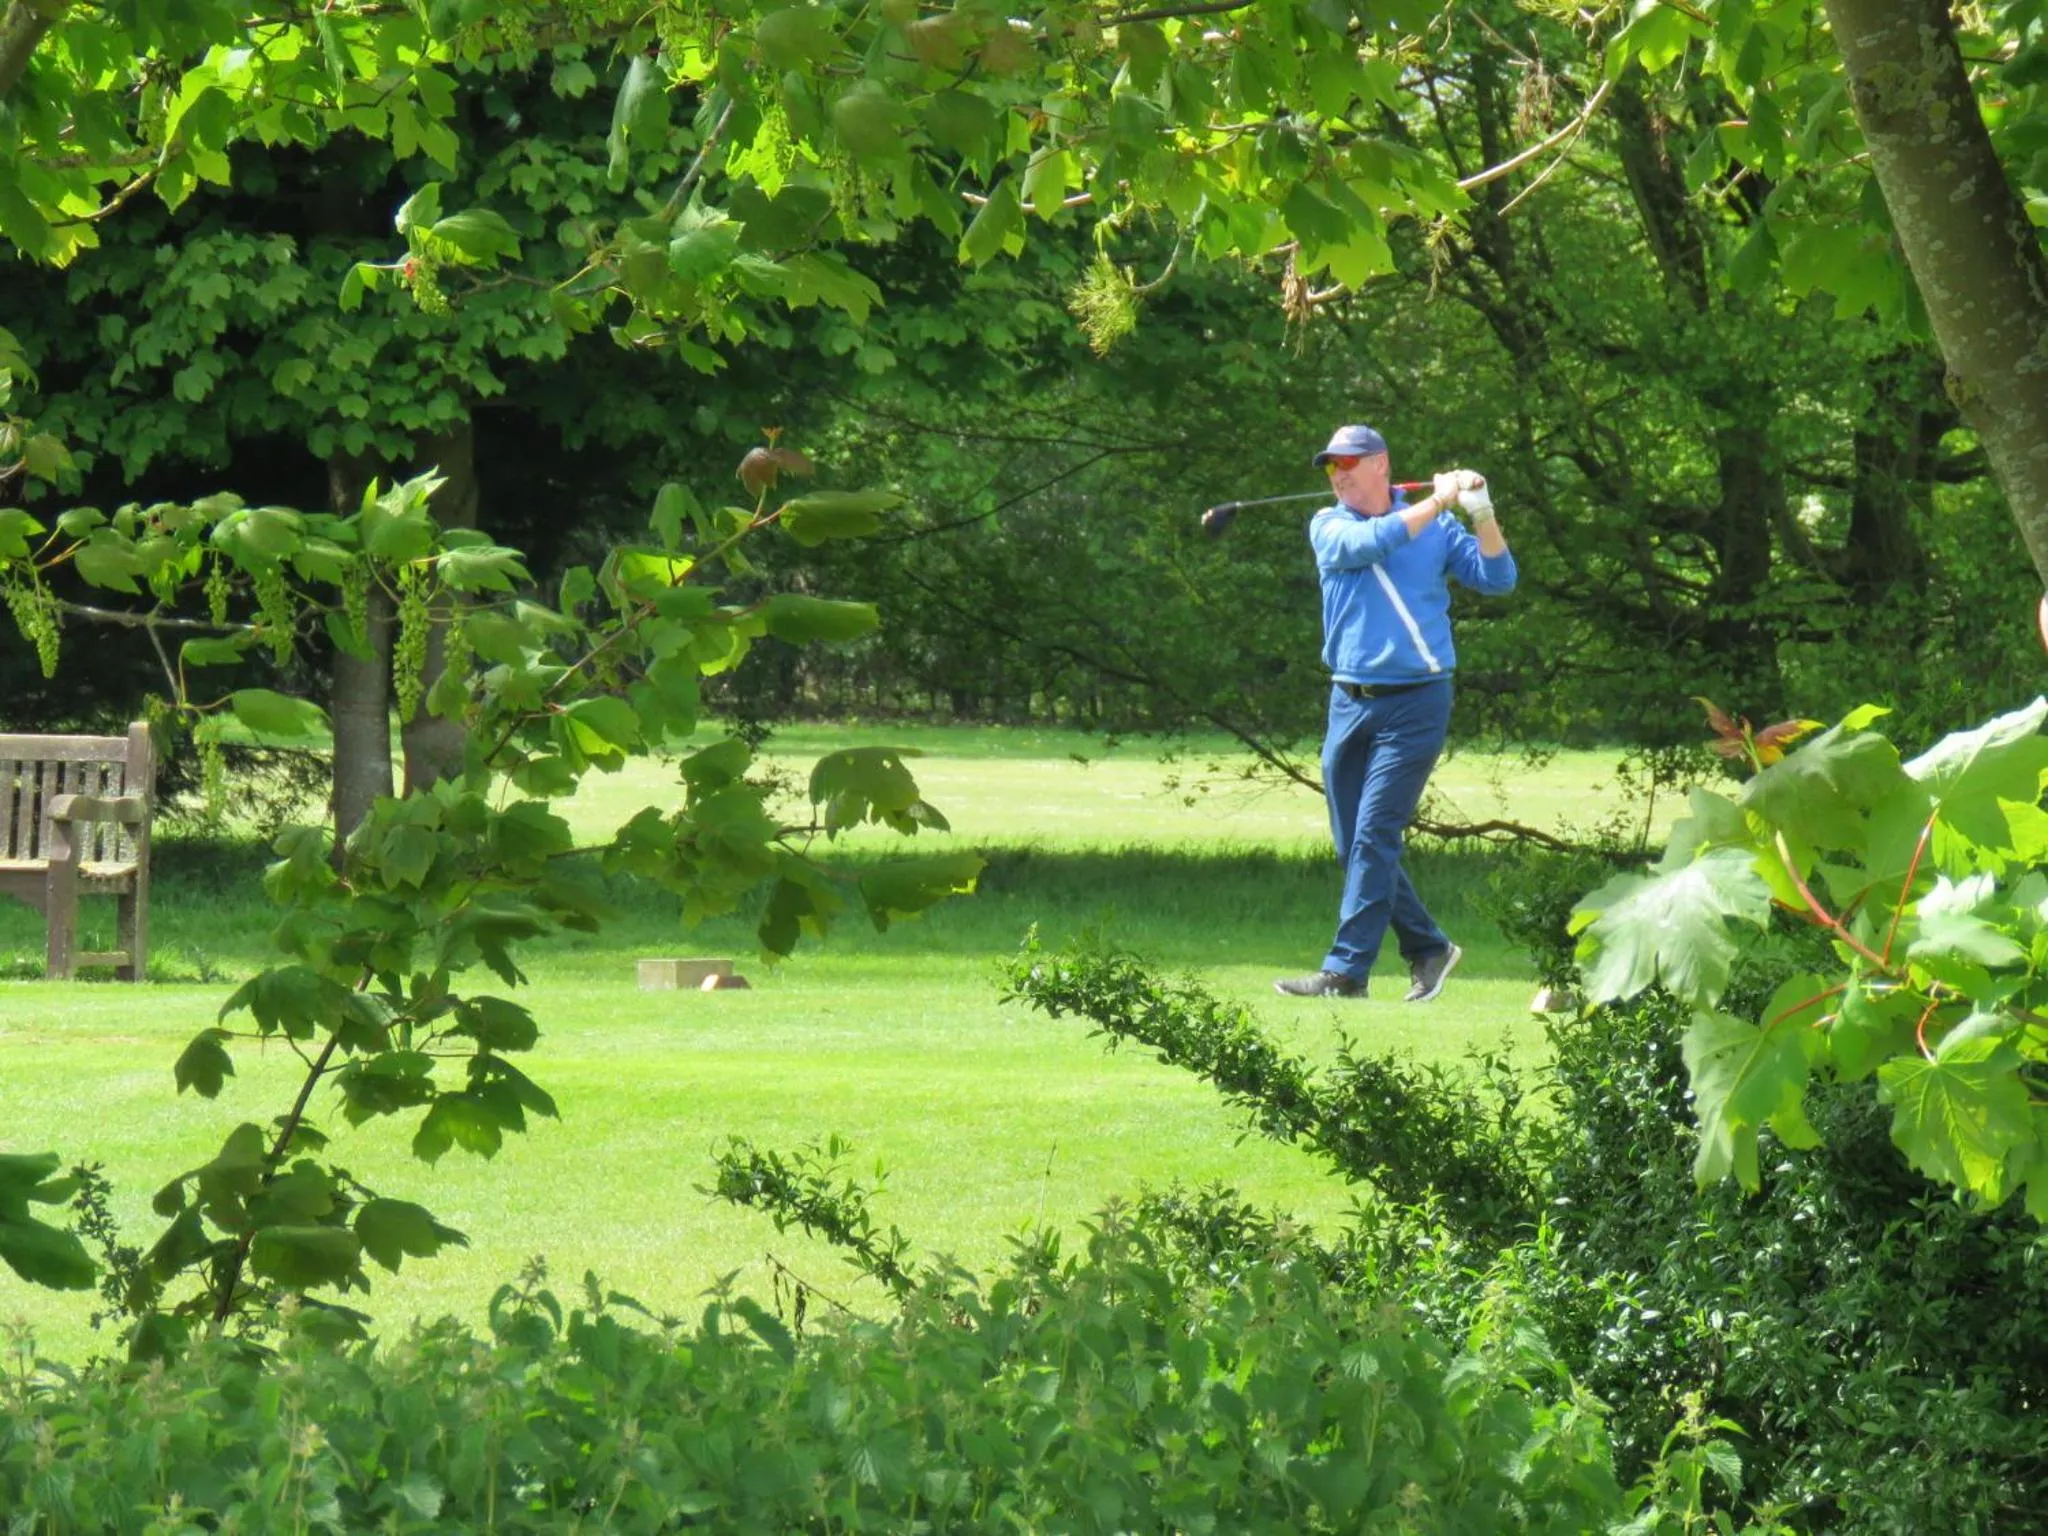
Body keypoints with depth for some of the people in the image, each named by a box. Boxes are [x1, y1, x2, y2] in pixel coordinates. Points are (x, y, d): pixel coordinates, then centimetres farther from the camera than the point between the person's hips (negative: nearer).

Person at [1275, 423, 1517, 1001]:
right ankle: (1427, 947, 22)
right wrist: (1437, 503, -11)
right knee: (1353, 846, 6)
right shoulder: (1329, 526, 8)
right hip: (1349, 703, 4)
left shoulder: (1437, 530, 6)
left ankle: (1345, 972, -12)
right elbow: (1368, 544, -13)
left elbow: (1497, 579, 0)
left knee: (1374, 839, -11)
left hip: (1414, 705, -4)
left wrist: (1482, 516, -14)